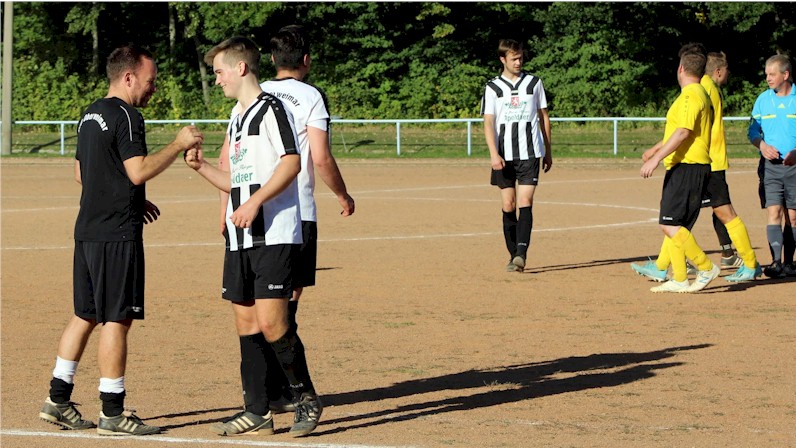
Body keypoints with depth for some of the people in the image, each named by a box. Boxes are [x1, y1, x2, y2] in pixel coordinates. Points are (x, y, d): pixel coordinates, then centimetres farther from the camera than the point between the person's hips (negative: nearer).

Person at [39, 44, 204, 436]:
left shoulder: (90, 115, 17)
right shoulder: (126, 117, -13)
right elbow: (139, 171, -22)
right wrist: (179, 144, -12)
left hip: (87, 230, 9)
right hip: (117, 234, -9)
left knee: (85, 315, 14)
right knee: (116, 319, -5)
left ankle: (58, 400, 16)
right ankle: (112, 414, -3)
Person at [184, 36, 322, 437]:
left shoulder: (270, 109, -6)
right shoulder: (237, 118, 22)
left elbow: (292, 162, -18)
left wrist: (255, 202, -24)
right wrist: (202, 168, 13)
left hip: (274, 235, -9)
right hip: (241, 238, 9)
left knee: (270, 322, -13)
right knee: (246, 323, 7)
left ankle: (306, 398, 2)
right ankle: (256, 412, 11)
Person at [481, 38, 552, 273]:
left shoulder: (534, 83, 8)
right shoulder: (493, 87, 5)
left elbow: (544, 117, 14)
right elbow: (488, 123, 0)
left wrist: (548, 152, 13)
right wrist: (494, 154, -13)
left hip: (530, 153, -1)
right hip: (504, 155, 1)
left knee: (525, 203, -12)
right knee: (508, 205, 3)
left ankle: (521, 254, -20)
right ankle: (513, 254, 11)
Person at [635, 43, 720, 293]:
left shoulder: (691, 95, -12)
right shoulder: (698, 94, 21)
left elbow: (682, 132, -23)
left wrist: (656, 159, -24)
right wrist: (656, 149, 43)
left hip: (687, 168, -10)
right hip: (684, 167, 10)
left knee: (670, 224, -14)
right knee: (674, 225, 8)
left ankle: (706, 268, -11)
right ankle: (679, 280, 8)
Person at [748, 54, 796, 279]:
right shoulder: (763, 99, 8)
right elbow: (753, 130, 14)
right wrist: (762, 145, -6)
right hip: (770, 165, 2)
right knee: (773, 212, -10)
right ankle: (776, 262, -14)